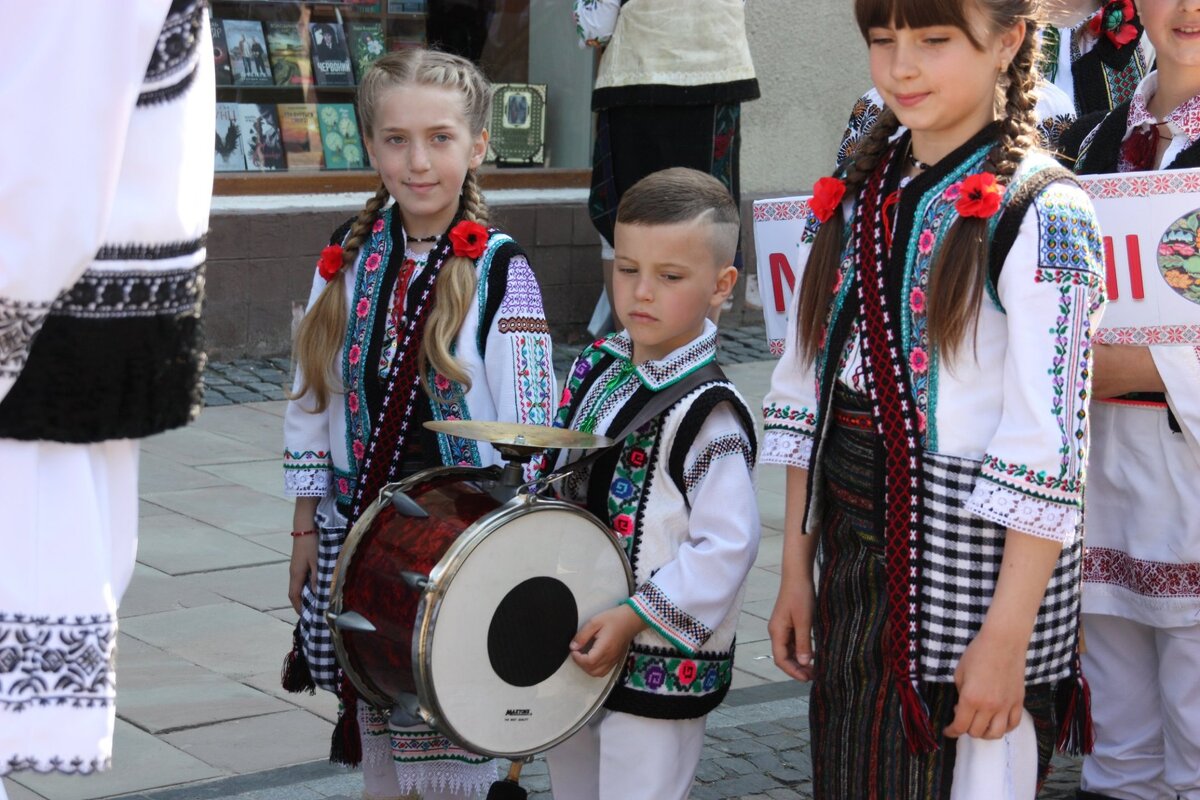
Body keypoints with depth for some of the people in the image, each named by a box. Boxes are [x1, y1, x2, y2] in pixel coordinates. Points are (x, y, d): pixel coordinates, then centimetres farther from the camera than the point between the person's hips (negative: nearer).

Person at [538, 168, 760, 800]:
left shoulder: (706, 412, -19)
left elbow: (727, 546, -22)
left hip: (661, 667, -8)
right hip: (576, 644, 8)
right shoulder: (597, 367, 4)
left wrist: (633, 618, -20)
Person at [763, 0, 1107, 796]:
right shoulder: (857, 196, 7)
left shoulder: (1041, 213, -13)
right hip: (856, 565, 6)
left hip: (975, 567, -6)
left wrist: (1006, 639, -18)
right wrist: (796, 573, 8)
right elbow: (808, 398, 10)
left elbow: (1049, 452, -16)